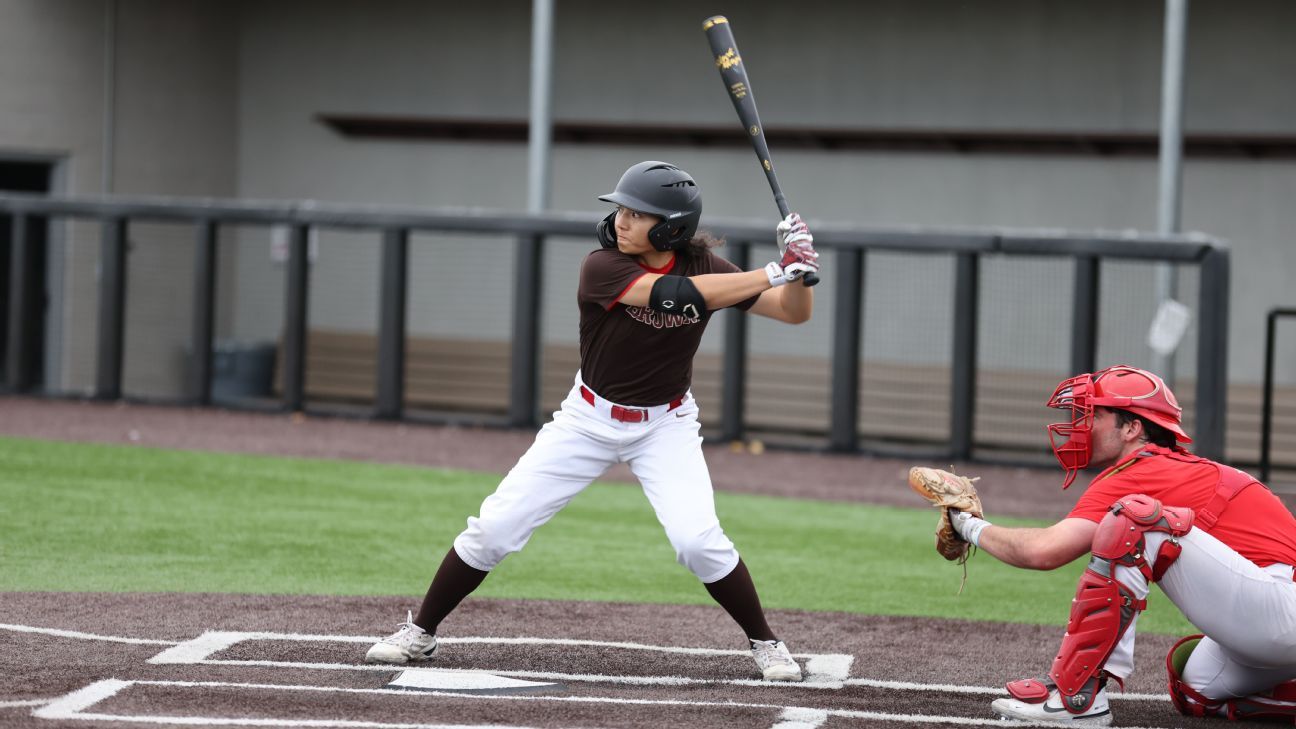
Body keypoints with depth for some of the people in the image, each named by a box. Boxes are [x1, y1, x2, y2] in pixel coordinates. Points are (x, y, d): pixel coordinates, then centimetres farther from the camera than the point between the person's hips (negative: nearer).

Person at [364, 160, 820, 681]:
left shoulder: (704, 266, -12)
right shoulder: (602, 268, -22)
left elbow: (795, 312, -11)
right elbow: (678, 294, -37)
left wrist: (800, 269, -32)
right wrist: (773, 273, -39)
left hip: (666, 424, 0)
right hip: (590, 419, 0)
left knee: (697, 539, -21)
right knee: (494, 526, -4)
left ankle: (766, 644, 0)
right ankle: (420, 633, 13)